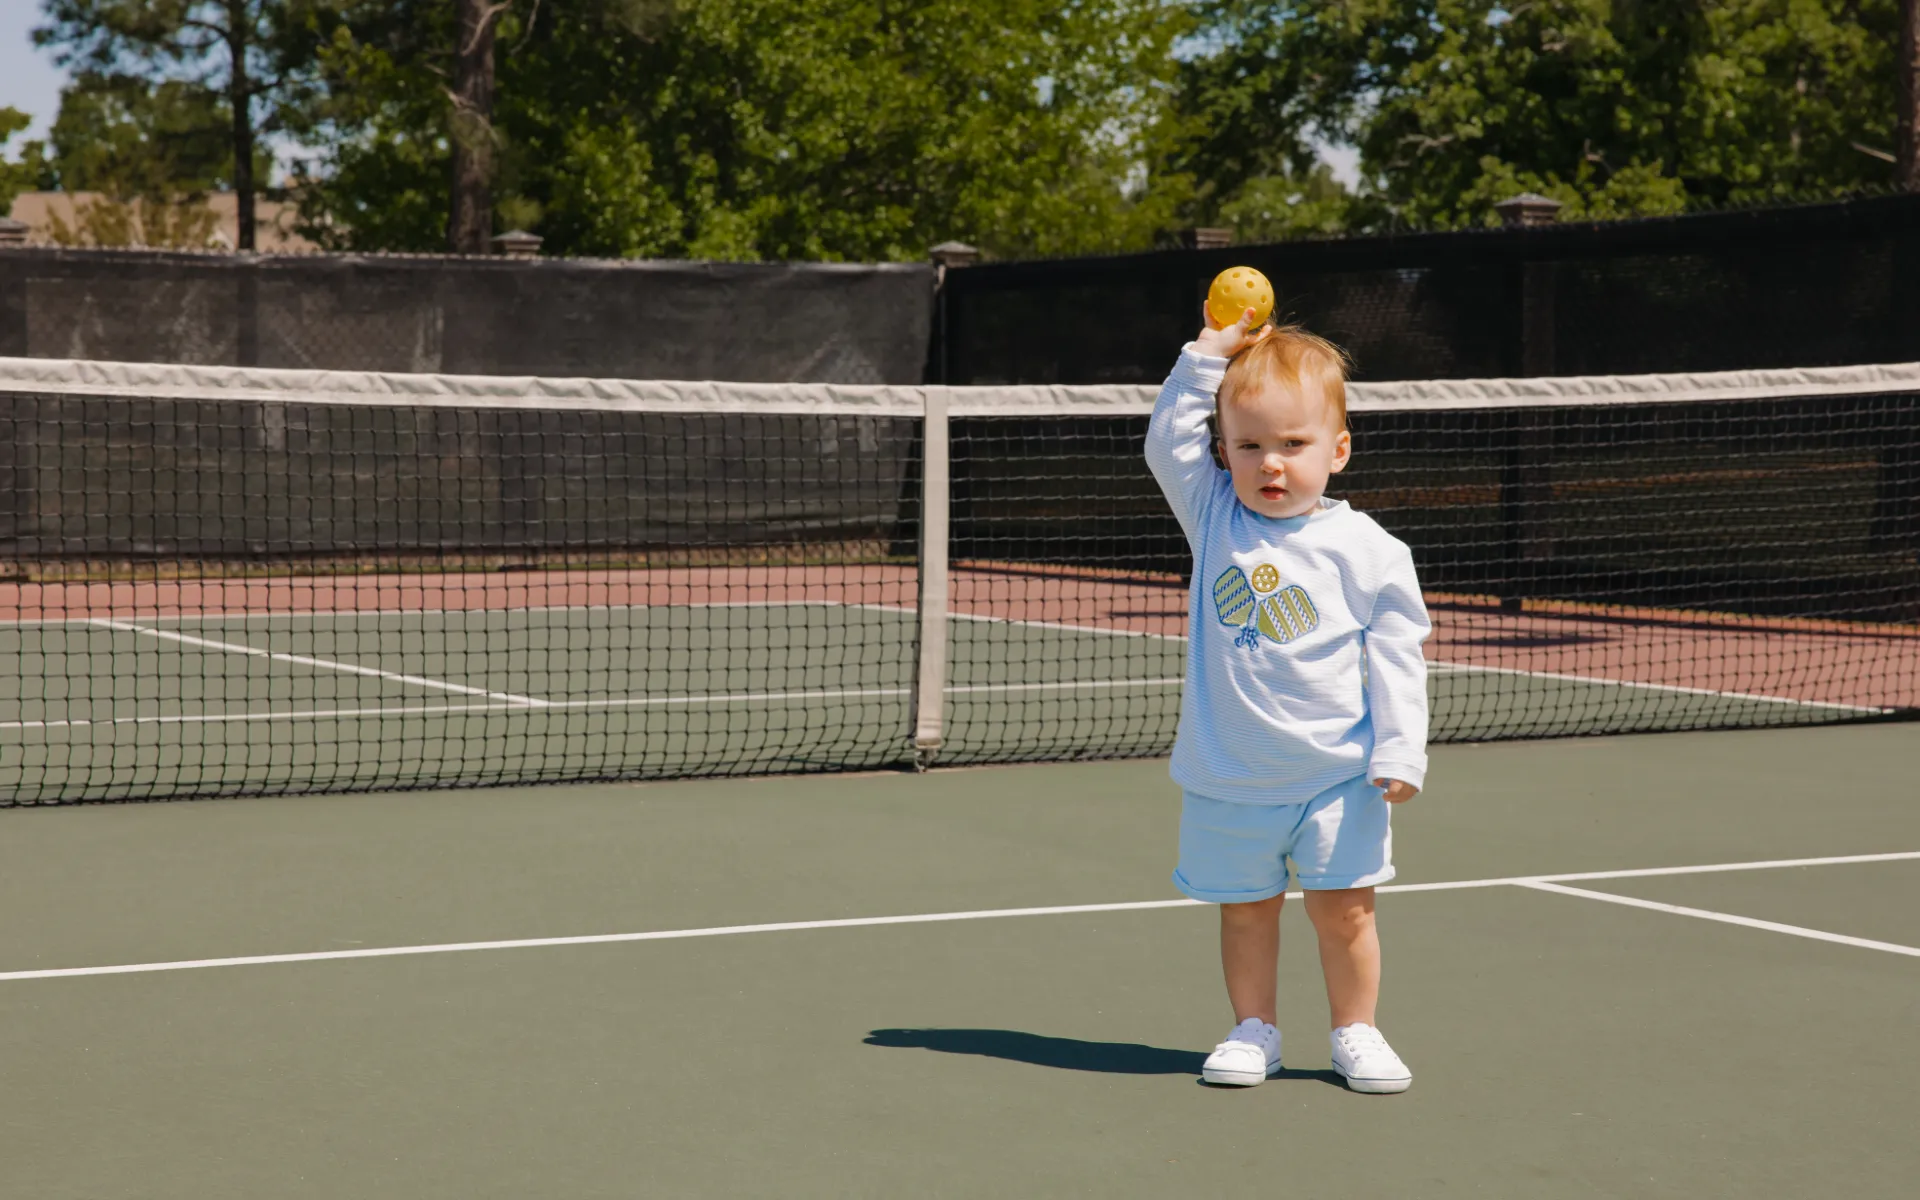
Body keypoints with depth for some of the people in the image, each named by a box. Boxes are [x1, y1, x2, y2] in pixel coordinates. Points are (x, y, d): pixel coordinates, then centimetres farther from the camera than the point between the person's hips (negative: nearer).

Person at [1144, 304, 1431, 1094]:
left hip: (1336, 773, -2)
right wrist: (1206, 357, -5)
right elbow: (1168, 442, 1)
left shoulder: (1367, 551, -7)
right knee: (1244, 908, 10)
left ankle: (1355, 1033, 18)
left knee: (1342, 908, 3)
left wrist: (1399, 752, -8)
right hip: (1229, 776, 2)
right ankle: (1253, 1030, 24)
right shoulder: (1215, 519, 1)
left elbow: (1394, 657, -4)